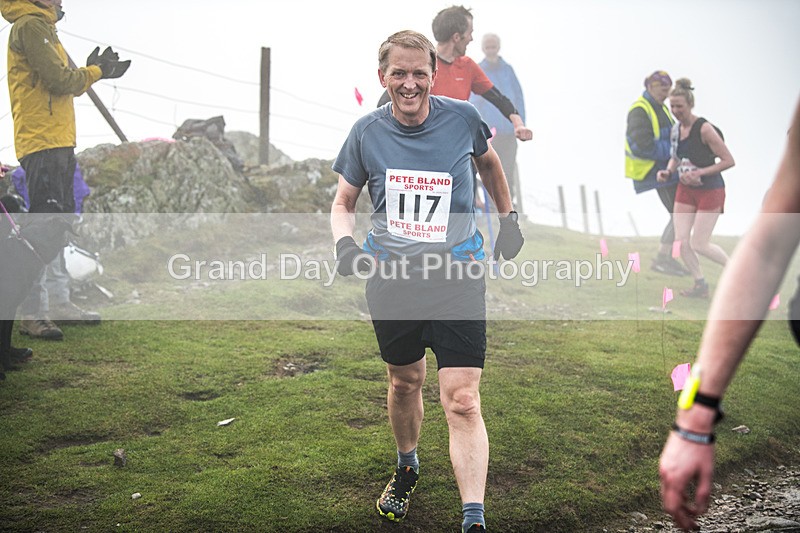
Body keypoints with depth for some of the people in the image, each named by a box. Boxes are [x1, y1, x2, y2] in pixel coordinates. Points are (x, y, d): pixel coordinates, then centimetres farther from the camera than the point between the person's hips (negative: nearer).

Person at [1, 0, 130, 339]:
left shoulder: (42, 27, 24)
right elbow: (59, 80, -14)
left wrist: (94, 71, 10)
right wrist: (96, 72, 1)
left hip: (59, 142, 10)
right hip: (42, 142, -10)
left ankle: (58, 302, 22)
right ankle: (32, 313, -13)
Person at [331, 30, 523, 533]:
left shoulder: (463, 118, -5)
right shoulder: (367, 132, -3)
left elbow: (490, 163, 18)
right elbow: (344, 202, 10)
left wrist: (509, 218, 19)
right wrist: (345, 243, -10)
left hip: (457, 275, -2)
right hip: (391, 278, 2)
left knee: (462, 402, -10)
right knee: (405, 382, 19)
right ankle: (407, 467, 47)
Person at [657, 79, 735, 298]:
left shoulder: (704, 129, -20)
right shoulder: (675, 129, 2)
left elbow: (728, 161, -19)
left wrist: (699, 173, -25)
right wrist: (668, 171, -2)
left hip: (710, 191, -7)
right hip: (685, 191, 7)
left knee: (699, 244, -4)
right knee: (681, 241, 0)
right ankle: (701, 285, 15)